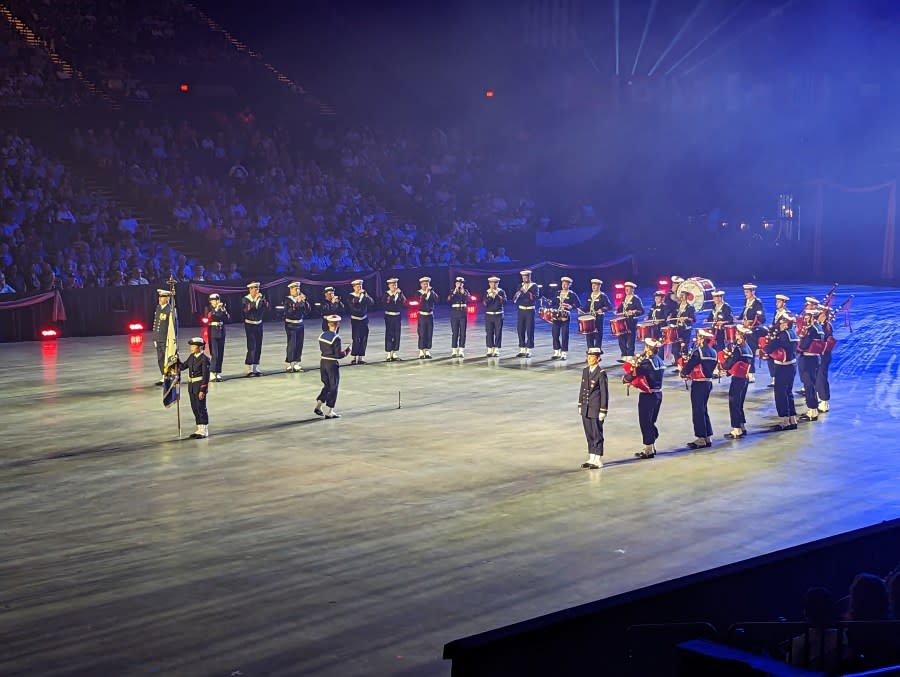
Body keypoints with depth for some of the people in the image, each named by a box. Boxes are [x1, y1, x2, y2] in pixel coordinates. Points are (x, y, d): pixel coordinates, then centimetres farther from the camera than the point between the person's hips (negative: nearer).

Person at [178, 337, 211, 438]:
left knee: (201, 407, -1)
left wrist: (203, 390, -19)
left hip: (200, 385, -8)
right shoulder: (192, 357, 7)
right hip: (191, 385, 8)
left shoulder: (204, 359, -17)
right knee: (194, 408, 13)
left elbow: (206, 376, -17)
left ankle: (204, 430, 8)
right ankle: (200, 429, 24)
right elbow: (182, 367, 11)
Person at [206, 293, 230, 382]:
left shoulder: (222, 309, 9)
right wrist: (216, 308, -25)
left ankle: (218, 373, 11)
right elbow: (209, 316, -21)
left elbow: (227, 318, -1)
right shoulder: (209, 309, -1)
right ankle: (212, 373, -9)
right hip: (212, 333, -4)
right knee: (214, 354, -11)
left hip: (221, 332, 4)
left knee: (220, 354, 5)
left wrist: (224, 310, -14)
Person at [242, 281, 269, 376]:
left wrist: (262, 299, -20)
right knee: (251, 347, -11)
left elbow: (267, 307, -9)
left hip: (259, 324, 5)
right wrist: (255, 299, -27)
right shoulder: (245, 299, -6)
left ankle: (256, 368, 13)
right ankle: (249, 369, -9)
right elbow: (247, 309, -25)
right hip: (250, 325, -5)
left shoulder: (260, 298, 4)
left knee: (258, 346, 6)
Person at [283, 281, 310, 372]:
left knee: (299, 345, 5)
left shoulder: (301, 299, 7)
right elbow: (288, 311, -23)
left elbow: (307, 311, 1)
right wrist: (297, 302, -24)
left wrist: (304, 301, -11)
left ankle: (296, 364, 14)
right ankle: (288, 364, 3)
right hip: (291, 325, -5)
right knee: (292, 345, -6)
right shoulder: (288, 300, -7)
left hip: (300, 324, 5)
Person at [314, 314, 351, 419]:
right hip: (332, 364, -6)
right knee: (333, 388, 6)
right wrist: (345, 352, 1)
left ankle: (318, 406, 16)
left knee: (326, 386, 21)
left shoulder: (322, 335, 2)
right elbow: (338, 355, -20)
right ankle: (329, 412, 9)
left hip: (323, 362, 7)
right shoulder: (336, 338, -19)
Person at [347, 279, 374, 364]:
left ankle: (361, 357, 8)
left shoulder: (365, 295, 5)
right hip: (355, 320, -4)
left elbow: (372, 303, -9)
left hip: (364, 319, 4)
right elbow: (353, 305, -22)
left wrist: (366, 295, -20)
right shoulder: (351, 296, -5)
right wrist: (358, 295, -24)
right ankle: (354, 357, -2)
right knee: (356, 339, -10)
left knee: (364, 339, 1)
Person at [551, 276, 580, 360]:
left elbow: (578, 305, -4)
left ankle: (564, 353, 2)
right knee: (555, 334, 5)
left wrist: (571, 307, -20)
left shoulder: (572, 295, 1)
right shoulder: (557, 293, 14)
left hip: (565, 317, -4)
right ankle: (557, 352, 16)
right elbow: (553, 303, 19)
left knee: (564, 335, -5)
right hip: (556, 316, 4)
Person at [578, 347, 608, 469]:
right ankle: (591, 458, 21)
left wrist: (603, 411, -13)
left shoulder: (601, 373, -13)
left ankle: (598, 461, 8)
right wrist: (580, 405, 14)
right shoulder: (585, 371, 8)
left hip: (596, 409, -7)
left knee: (597, 435, 1)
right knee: (589, 435, 13)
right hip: (586, 409, 7)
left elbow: (604, 393, -12)